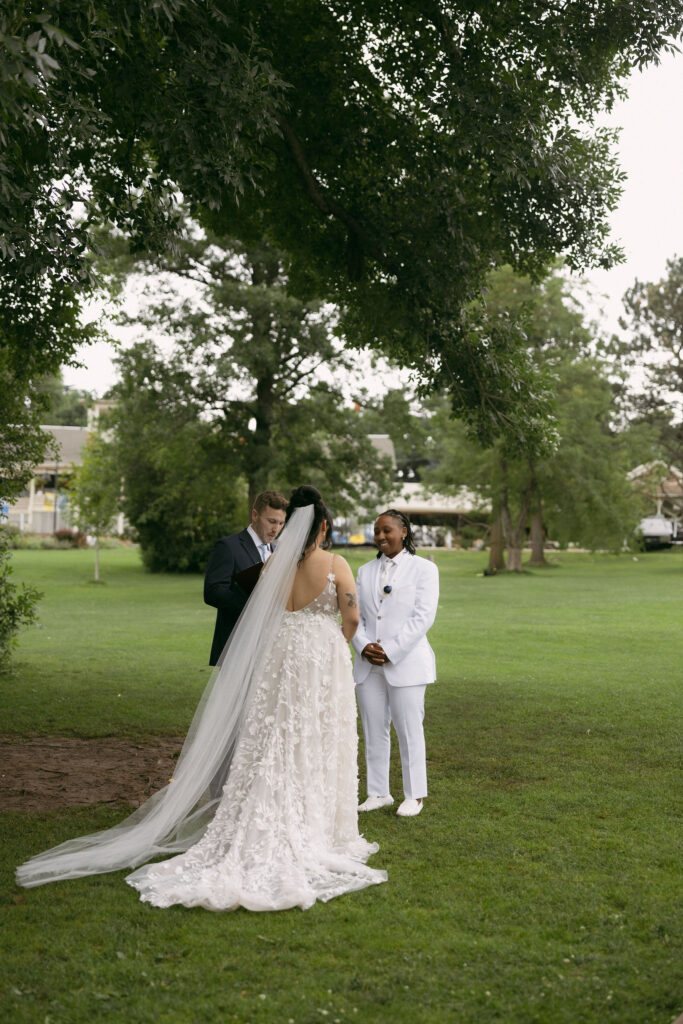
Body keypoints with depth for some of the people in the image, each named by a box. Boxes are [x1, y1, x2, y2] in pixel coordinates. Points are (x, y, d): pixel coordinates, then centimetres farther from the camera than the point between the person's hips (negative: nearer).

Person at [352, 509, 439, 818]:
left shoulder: (423, 568, 0)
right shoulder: (366, 571, 15)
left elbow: (423, 616, -9)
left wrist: (390, 651, -14)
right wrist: (364, 647, -8)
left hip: (405, 663, -5)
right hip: (368, 665, 5)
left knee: (409, 730, 0)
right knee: (374, 731, 7)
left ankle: (414, 796, 11)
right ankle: (378, 793, 18)